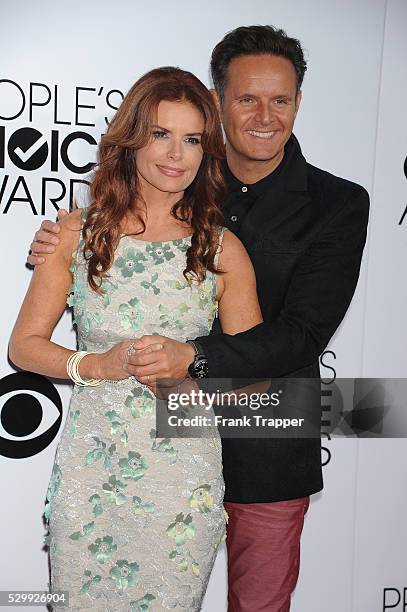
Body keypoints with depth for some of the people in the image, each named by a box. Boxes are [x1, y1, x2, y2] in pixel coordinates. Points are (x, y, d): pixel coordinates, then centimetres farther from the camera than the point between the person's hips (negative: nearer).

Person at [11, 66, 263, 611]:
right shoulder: (77, 232, -1)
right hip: (91, 468, 1)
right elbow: (24, 345, 0)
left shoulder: (222, 249, -2)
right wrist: (97, 365, -17)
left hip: (185, 480, 0)